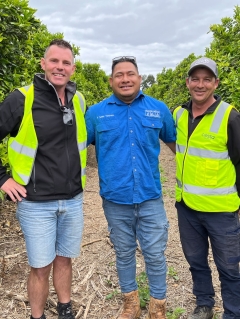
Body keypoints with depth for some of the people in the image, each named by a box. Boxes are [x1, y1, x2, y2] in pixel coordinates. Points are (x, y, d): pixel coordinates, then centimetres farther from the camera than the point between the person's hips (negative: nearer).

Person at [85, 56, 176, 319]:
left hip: (150, 198, 0)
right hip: (115, 200, 1)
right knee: (124, 254, 17)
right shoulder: (96, 113, 0)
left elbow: (176, 143, 14)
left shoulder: (159, 109, 2)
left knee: (155, 255, 8)